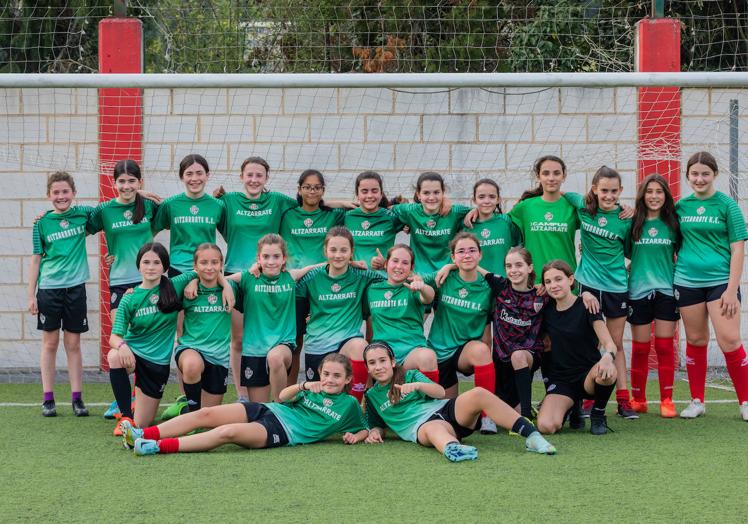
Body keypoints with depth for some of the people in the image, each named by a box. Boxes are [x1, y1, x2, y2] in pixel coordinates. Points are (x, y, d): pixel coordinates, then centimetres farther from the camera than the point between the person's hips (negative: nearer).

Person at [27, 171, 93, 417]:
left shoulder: (82, 213, 2)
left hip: (75, 287, 0)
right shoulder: (42, 222, 0)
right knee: (50, 343, 4)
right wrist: (31, 295, 1)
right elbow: (36, 259, 4)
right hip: (49, 288, 0)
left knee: (73, 344, 5)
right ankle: (48, 399, 9)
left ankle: (77, 398, 10)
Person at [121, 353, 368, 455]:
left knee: (228, 432, -30)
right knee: (205, 414, -15)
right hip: (267, 411, 5)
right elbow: (282, 397, 18)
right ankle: (143, 435, -21)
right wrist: (303, 386, 0)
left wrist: (356, 436, -6)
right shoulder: (314, 389, 20)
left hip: (281, 433, -5)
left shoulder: (349, 405, 10)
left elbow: (364, 430, 17)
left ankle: (158, 446, -37)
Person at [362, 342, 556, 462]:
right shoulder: (371, 396, 21)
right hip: (422, 426, -2)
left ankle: (531, 435, -37)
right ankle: (453, 447, -84)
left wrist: (418, 385, -12)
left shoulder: (410, 376, 19)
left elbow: (440, 392, 7)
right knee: (434, 429, -44)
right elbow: (377, 425, 29)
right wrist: (375, 432, 5)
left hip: (446, 410, 2)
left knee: (478, 394, -30)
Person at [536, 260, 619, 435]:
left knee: (607, 373, -40)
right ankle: (571, 407, 11)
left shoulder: (586, 307, -7)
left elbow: (610, 344, -18)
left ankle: (598, 414, -7)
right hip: (560, 379, 2)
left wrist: (608, 357, -40)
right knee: (546, 426, -27)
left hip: (588, 374, -2)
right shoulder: (547, 311, 5)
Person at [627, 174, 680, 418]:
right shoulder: (633, 222, 1)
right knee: (640, 348, 4)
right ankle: (638, 400, 13)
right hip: (638, 290, 0)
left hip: (667, 290, 0)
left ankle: (667, 400, 5)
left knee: (665, 346, 0)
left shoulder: (672, 223, 4)